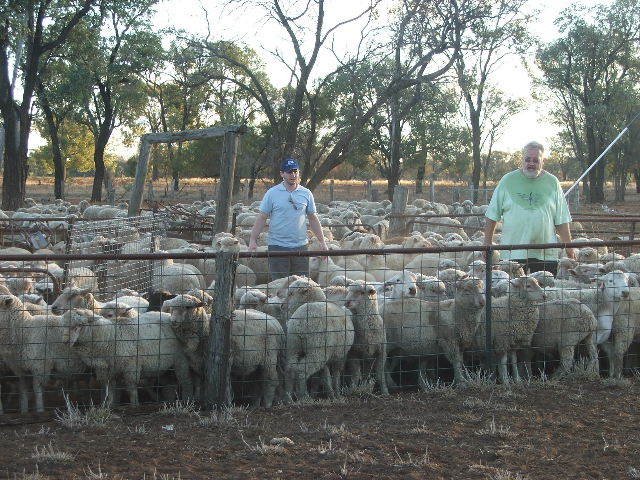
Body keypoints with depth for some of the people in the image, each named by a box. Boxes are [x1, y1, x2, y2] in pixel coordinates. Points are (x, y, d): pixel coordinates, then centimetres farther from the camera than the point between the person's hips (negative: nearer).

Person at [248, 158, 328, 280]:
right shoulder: (272, 193, 0)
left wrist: (322, 241, 9)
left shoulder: (306, 194, 7)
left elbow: (313, 219, 13)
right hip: (277, 246, -2)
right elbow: (262, 218, 1)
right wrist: (253, 240, -6)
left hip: (300, 245, 2)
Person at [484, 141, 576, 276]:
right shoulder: (508, 180, 5)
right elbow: (492, 216, 9)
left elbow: (561, 220, 9)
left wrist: (569, 246, 5)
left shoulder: (552, 183, 8)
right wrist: (487, 243, 7)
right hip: (513, 253, -1)